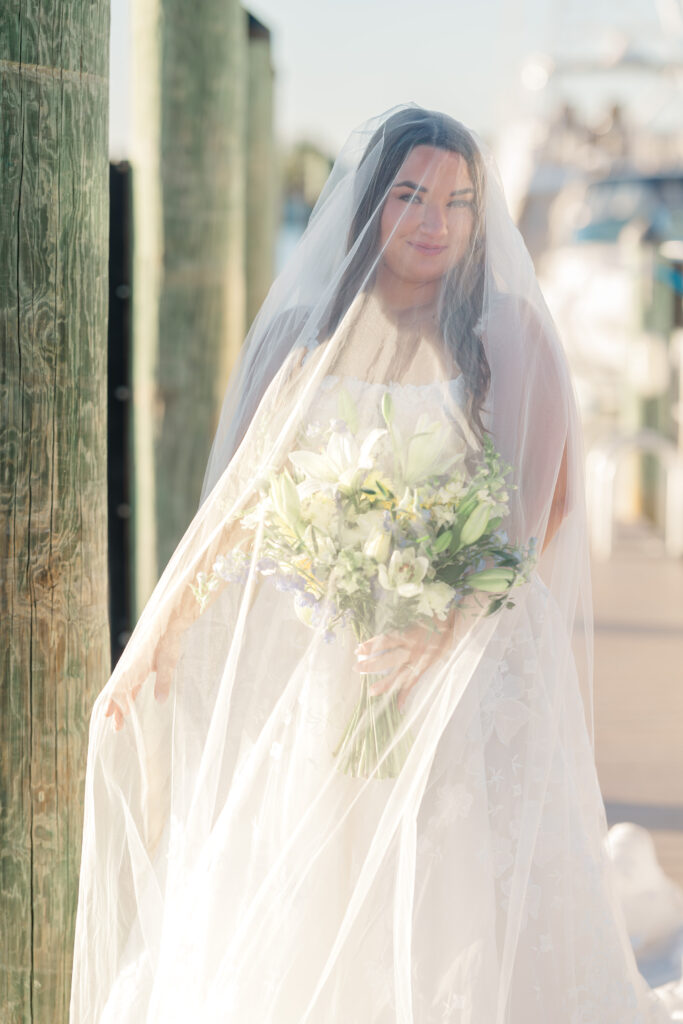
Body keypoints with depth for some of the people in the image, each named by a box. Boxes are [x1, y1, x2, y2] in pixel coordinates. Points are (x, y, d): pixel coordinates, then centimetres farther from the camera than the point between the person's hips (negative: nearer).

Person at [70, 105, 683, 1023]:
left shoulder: (507, 332, -1)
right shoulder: (313, 338, 8)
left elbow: (535, 511, -8)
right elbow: (240, 496, 11)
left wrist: (442, 630, -21)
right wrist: (154, 639, 9)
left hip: (475, 677, -3)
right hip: (325, 682, 3)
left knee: (469, 911, -4)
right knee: (293, 929, 4)